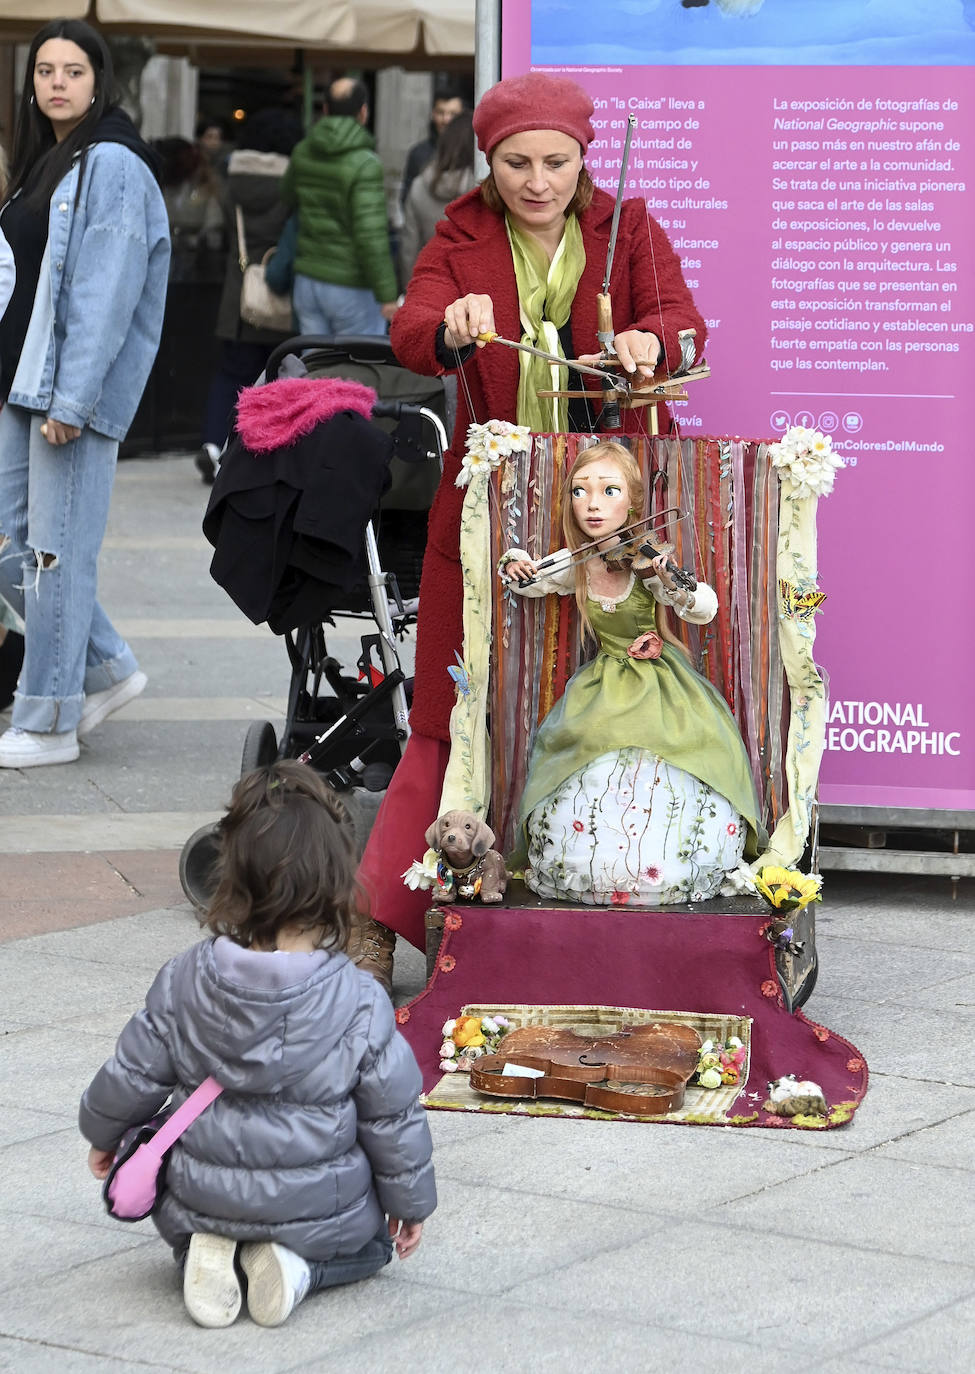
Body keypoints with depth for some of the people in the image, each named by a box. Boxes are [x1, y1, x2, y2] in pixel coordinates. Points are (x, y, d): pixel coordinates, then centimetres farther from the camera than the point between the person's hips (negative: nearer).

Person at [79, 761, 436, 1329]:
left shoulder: (184, 980, -12)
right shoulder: (361, 1004, -17)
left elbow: (133, 1076, -2)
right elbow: (393, 1117, -7)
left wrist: (105, 1133, 21)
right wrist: (410, 1201, 11)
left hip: (200, 1198, 2)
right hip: (319, 1211, -2)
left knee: (185, 1227, 37)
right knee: (370, 1242, 30)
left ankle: (205, 1252, 1)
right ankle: (298, 1264, -2)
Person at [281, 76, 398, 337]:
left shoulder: (303, 152, 3)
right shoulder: (364, 164, -18)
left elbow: (288, 199, 22)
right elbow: (371, 235, -23)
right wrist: (387, 296, -20)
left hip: (308, 281, 6)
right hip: (352, 287, -6)